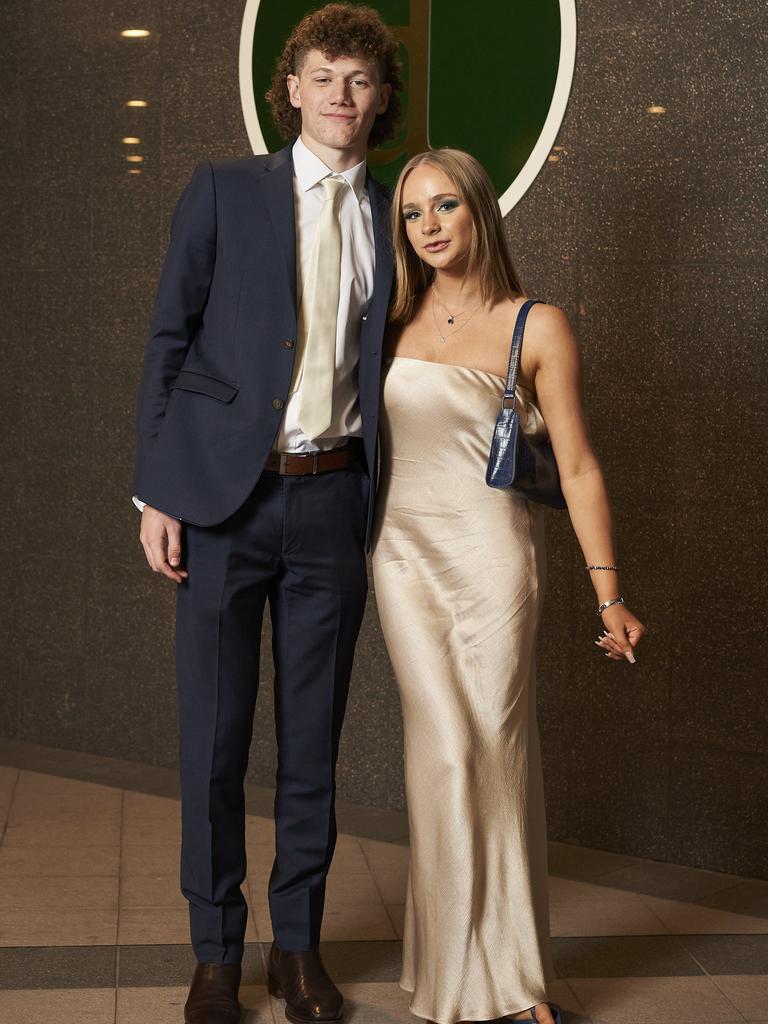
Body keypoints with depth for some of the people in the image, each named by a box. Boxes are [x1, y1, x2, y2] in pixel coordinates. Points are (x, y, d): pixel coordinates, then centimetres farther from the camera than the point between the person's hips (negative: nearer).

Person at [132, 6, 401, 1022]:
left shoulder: (394, 218, 9)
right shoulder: (224, 191, 3)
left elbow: (392, 365, 12)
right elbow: (169, 339, 2)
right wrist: (156, 491, -4)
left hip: (333, 500, 2)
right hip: (225, 495, -2)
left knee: (314, 738, 10)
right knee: (214, 738, 4)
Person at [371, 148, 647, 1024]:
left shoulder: (538, 327, -2)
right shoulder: (394, 321, 8)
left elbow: (576, 468, -3)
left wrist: (609, 594, -6)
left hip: (491, 555, -2)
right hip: (406, 553, 2)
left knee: (497, 750, 0)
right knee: (445, 749, -1)